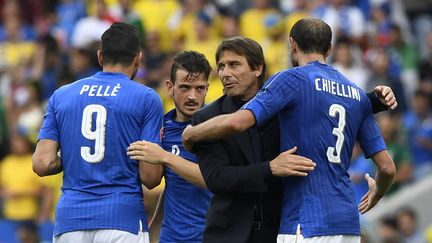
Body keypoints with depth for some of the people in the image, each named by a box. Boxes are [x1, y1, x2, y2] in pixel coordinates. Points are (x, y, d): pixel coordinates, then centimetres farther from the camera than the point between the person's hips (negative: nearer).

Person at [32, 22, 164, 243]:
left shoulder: (61, 96, 10)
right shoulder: (147, 98, 1)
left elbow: (43, 164, 2)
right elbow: (150, 178, -4)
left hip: (69, 220, 3)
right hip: (122, 219, -3)